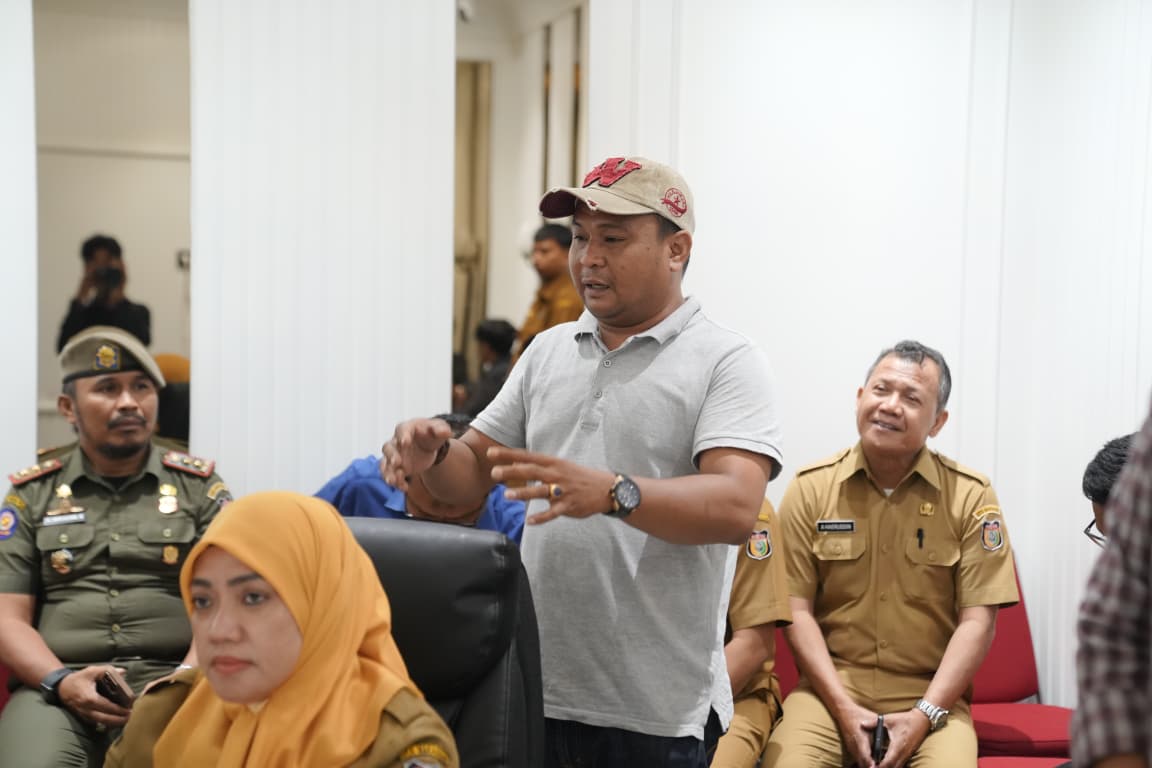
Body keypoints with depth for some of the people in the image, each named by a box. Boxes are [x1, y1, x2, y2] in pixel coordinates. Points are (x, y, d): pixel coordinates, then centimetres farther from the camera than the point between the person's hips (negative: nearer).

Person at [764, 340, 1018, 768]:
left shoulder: (970, 496, 1)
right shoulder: (810, 489, 2)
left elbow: (977, 620, -2)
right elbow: (796, 610, -1)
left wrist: (924, 715, -11)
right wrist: (844, 709, -10)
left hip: (930, 697, 0)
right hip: (831, 690, 0)